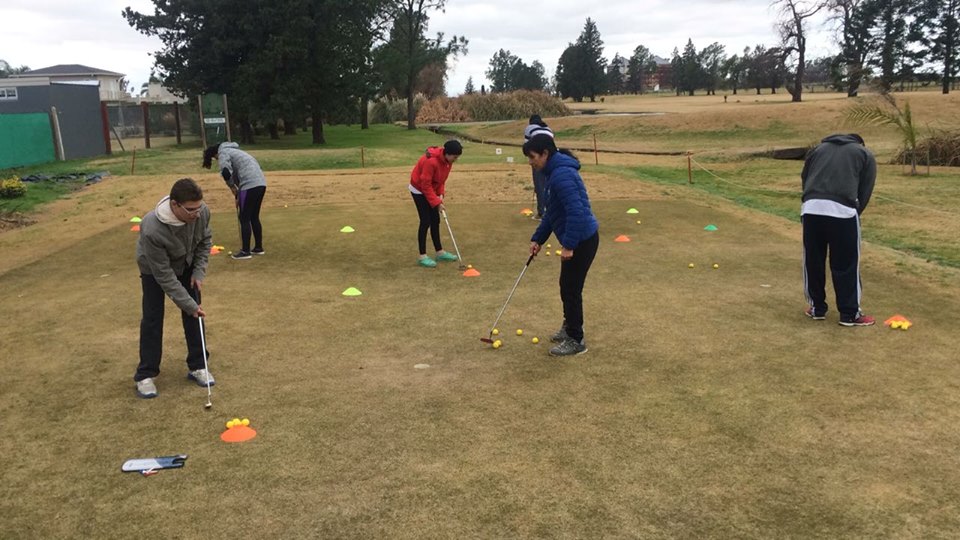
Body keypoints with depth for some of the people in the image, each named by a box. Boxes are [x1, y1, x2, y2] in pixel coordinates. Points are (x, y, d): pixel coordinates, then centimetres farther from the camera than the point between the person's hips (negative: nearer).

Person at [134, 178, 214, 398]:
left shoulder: (202, 211, -31)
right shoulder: (152, 230, -43)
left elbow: (206, 240, -7)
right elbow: (163, 274, -33)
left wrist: (199, 271, -13)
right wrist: (188, 304, -29)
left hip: (186, 265, 4)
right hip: (154, 269, -4)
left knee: (194, 314, 3)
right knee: (152, 318, -3)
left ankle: (197, 366, 15)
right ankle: (145, 375, 9)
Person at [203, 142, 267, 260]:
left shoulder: (223, 153, 2)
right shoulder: (232, 150, 30)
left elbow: (226, 172, -16)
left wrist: (232, 187, -1)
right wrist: (238, 193, 25)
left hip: (250, 185, -9)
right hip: (261, 183, 9)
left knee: (244, 219, 0)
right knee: (254, 217, 18)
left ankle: (245, 251, 4)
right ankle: (258, 248, 25)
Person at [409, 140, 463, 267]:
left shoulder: (447, 159, -7)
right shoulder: (431, 161, -33)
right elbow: (425, 185, -28)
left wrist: (440, 194, -7)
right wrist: (437, 203, -25)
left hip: (431, 189, 8)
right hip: (419, 190, -8)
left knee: (435, 221, 10)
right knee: (426, 221, -10)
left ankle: (440, 252, 19)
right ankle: (422, 256, -4)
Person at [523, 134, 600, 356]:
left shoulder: (562, 174, -22)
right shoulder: (554, 172, 11)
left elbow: (576, 211, -28)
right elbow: (552, 212, 19)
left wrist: (568, 245, -25)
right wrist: (537, 239, 18)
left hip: (582, 240, -10)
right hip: (577, 239, 10)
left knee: (571, 288, -1)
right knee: (568, 286, 20)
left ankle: (576, 340, 11)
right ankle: (569, 326, 37)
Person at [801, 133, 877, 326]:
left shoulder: (819, 148, 31)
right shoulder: (865, 154, 23)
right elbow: (865, 192, 13)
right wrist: (854, 214, 20)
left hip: (811, 208, 3)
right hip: (842, 210, -3)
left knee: (813, 261, 15)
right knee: (846, 265, 7)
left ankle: (817, 308, 27)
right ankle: (850, 314, 15)